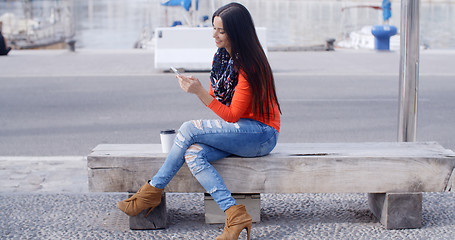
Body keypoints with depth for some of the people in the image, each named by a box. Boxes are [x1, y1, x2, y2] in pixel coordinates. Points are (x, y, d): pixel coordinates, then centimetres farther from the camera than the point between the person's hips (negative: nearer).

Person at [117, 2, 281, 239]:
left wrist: (200, 92, -25)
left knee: (189, 129, -23)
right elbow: (217, 98, 13)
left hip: (261, 132, -8)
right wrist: (197, 88, -7)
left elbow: (232, 115, -18)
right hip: (238, 131, 8)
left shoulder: (249, 66, -18)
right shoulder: (221, 57, 8)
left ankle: (152, 191, -9)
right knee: (193, 154, -22)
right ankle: (235, 215, -27)